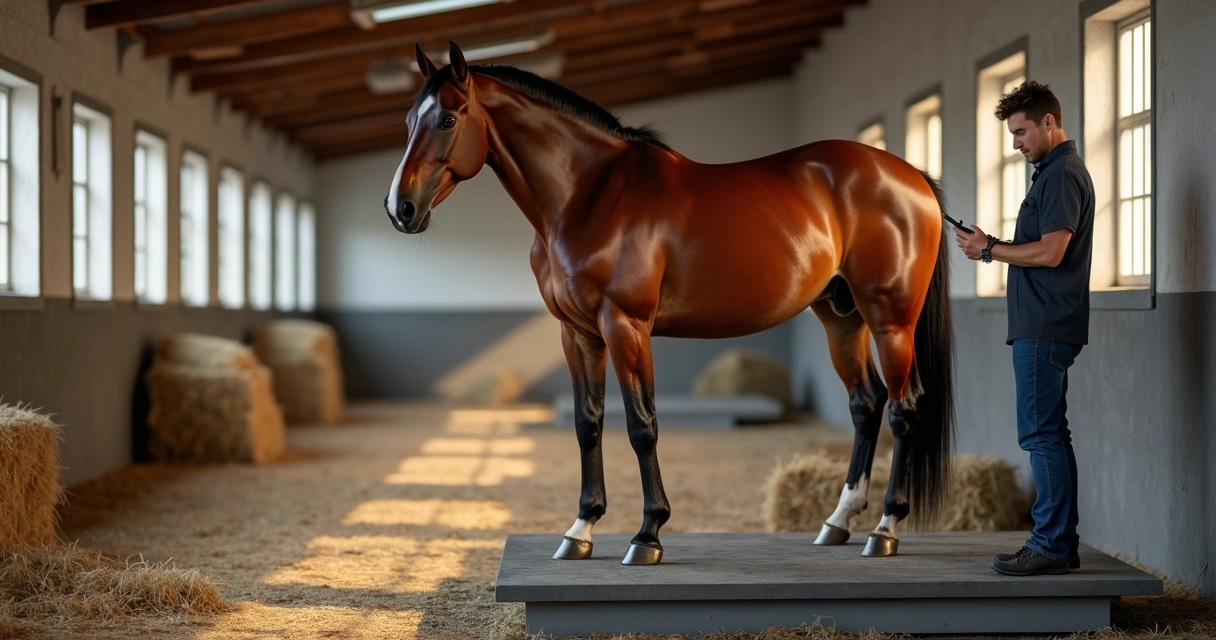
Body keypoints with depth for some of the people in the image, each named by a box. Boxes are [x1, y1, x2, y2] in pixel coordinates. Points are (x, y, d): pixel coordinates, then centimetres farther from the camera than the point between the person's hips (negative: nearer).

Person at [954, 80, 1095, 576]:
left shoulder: (1062, 174, -12)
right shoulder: (1055, 172, 21)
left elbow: (1050, 252, -20)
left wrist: (990, 250, -9)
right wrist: (991, 245, 10)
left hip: (1045, 329, -11)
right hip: (1042, 326, 11)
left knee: (1041, 433, -10)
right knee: (1050, 434, 12)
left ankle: (1051, 545, -8)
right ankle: (1061, 544, 16)